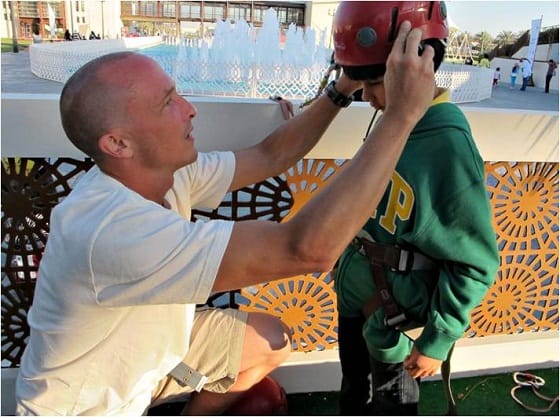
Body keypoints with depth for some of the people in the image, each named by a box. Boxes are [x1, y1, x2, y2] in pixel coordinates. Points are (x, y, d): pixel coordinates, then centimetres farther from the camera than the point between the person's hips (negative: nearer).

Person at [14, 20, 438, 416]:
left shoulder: (167, 172, -16)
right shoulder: (110, 230, -41)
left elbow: (268, 156, -3)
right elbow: (308, 249, -47)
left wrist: (343, 88, -13)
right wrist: (402, 113, -41)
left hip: (142, 349, 7)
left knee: (271, 342, 10)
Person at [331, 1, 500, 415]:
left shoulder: (449, 146, -27)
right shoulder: (392, 121, -5)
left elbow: (475, 263, -21)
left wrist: (437, 341, -15)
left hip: (394, 311, -6)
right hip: (353, 293, 7)